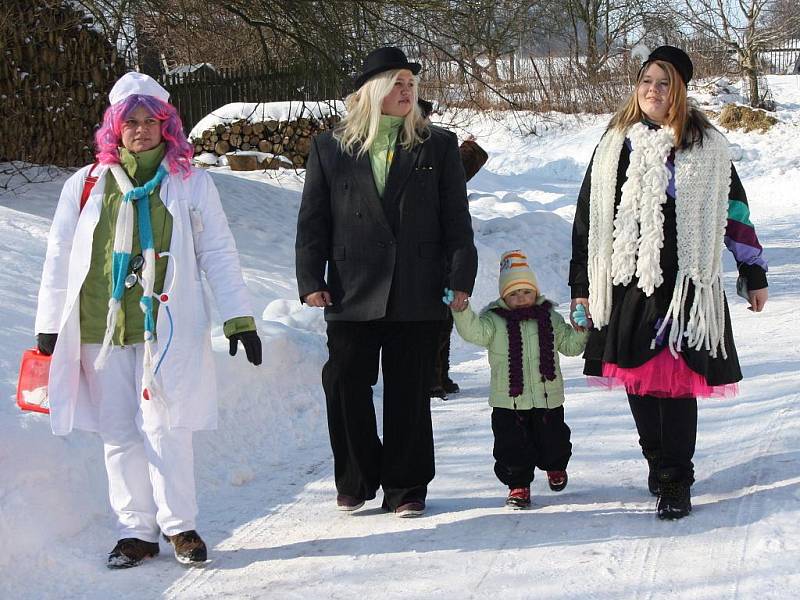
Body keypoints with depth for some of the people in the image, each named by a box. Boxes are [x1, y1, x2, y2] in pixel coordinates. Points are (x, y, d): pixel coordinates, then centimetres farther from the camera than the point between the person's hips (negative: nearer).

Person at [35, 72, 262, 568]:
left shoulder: (191, 183, 6)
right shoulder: (86, 185, 9)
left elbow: (219, 255, 6)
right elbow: (60, 259, 12)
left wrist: (240, 319, 1)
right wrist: (49, 326, 10)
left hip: (169, 327, -2)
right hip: (100, 329, 2)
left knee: (165, 429, -8)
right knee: (119, 435, 5)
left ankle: (179, 525, 6)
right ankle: (137, 530, 14)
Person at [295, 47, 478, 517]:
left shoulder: (437, 146, 8)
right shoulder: (331, 148, 8)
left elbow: (457, 220, 6)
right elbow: (313, 221, 7)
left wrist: (461, 278, -2)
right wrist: (311, 280, -1)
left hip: (417, 295, 0)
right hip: (353, 295, 0)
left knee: (410, 392, 4)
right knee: (345, 389, 0)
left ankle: (406, 487, 15)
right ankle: (357, 480, 17)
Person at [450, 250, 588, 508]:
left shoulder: (550, 318, 7)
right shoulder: (494, 321, -2)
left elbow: (570, 345, 14)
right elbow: (474, 331, -21)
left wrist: (582, 326, -3)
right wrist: (461, 309, -36)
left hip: (548, 399, 2)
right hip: (508, 402, -2)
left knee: (552, 443, 11)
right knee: (513, 447, -2)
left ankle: (555, 467, 42)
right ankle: (518, 485, 16)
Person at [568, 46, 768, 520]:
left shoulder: (707, 145, 3)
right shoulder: (615, 144, 10)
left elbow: (735, 211, 8)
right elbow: (589, 218, 12)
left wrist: (755, 275, 10)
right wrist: (581, 286, 9)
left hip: (687, 283, -3)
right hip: (629, 283, 3)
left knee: (677, 382, -7)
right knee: (638, 380, 6)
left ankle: (675, 482, 1)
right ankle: (660, 462, 26)